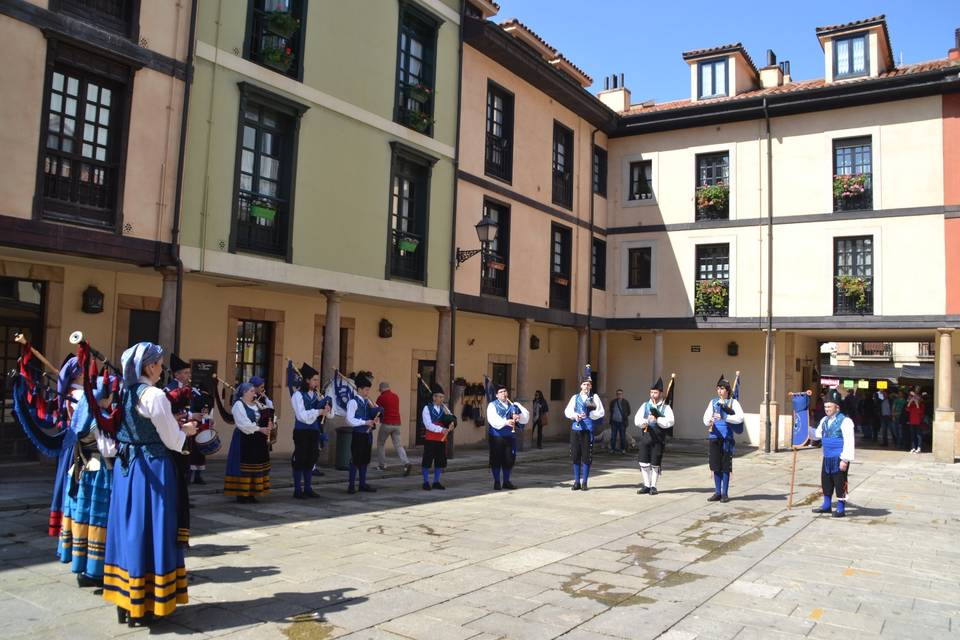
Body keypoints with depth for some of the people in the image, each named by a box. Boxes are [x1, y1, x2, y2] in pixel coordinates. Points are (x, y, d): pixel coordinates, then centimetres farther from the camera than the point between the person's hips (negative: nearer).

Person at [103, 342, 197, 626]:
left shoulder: (126, 392, 6)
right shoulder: (154, 395, -17)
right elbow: (172, 440, -12)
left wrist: (174, 427, 12)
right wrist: (185, 430, 7)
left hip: (126, 466, 8)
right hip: (152, 469, -7)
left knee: (129, 527, 13)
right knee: (149, 530, 2)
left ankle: (125, 601, 24)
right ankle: (144, 603, 10)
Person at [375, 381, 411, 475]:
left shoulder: (381, 397, -6)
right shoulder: (396, 396, 11)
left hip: (387, 423, -5)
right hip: (397, 423, 5)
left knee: (380, 444, 13)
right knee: (398, 444, 5)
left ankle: (381, 465, 15)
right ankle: (406, 463, -14)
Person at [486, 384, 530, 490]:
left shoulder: (514, 405, 14)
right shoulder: (492, 405, 1)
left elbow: (526, 416, 7)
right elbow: (493, 419, -17)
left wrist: (519, 417, -16)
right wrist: (505, 422, -31)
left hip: (511, 436, 4)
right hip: (497, 436, -4)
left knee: (509, 459, 7)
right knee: (496, 459, 1)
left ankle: (506, 481, 22)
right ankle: (496, 482, 14)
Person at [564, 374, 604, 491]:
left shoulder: (594, 397, 7)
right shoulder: (575, 397, 13)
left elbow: (600, 412, 1)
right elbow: (567, 411, 6)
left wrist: (588, 415, -12)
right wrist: (575, 415, -13)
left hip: (588, 428, -2)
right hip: (575, 428, 2)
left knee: (587, 456, 0)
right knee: (575, 455, 5)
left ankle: (584, 482, 12)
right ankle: (577, 482, 15)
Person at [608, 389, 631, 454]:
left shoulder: (625, 402, 1)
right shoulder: (613, 402, 9)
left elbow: (629, 412, 7)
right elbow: (611, 410, 19)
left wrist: (625, 417, -1)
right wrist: (611, 418, 11)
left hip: (622, 422, -2)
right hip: (614, 421, 2)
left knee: (622, 436, 4)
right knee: (613, 436, 4)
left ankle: (623, 449, 12)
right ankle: (612, 449, 11)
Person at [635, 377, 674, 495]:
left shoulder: (665, 407, 1)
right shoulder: (645, 405, 9)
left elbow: (670, 421, -13)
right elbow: (637, 420, -1)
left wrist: (657, 419, -21)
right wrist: (646, 421, -20)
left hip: (659, 439, -3)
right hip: (645, 437, 3)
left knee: (655, 464, 3)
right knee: (644, 463, 4)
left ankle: (653, 486, 16)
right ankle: (646, 485, 18)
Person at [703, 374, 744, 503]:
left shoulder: (733, 402, 1)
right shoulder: (713, 402, 10)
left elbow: (740, 418, -15)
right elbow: (706, 418, 0)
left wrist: (725, 417, -24)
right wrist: (709, 421, -22)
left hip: (727, 438, -3)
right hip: (715, 437, 3)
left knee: (725, 467, 1)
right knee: (716, 466, 7)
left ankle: (725, 493, 10)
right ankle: (717, 492, 17)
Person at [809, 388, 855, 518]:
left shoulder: (845, 421, -14)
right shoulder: (824, 420, 11)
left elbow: (849, 442, -17)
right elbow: (817, 435, 21)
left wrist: (845, 460, -19)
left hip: (839, 459, -8)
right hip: (827, 458, 8)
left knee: (840, 483, 2)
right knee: (826, 481, 16)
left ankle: (841, 509, 14)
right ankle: (826, 505, 30)